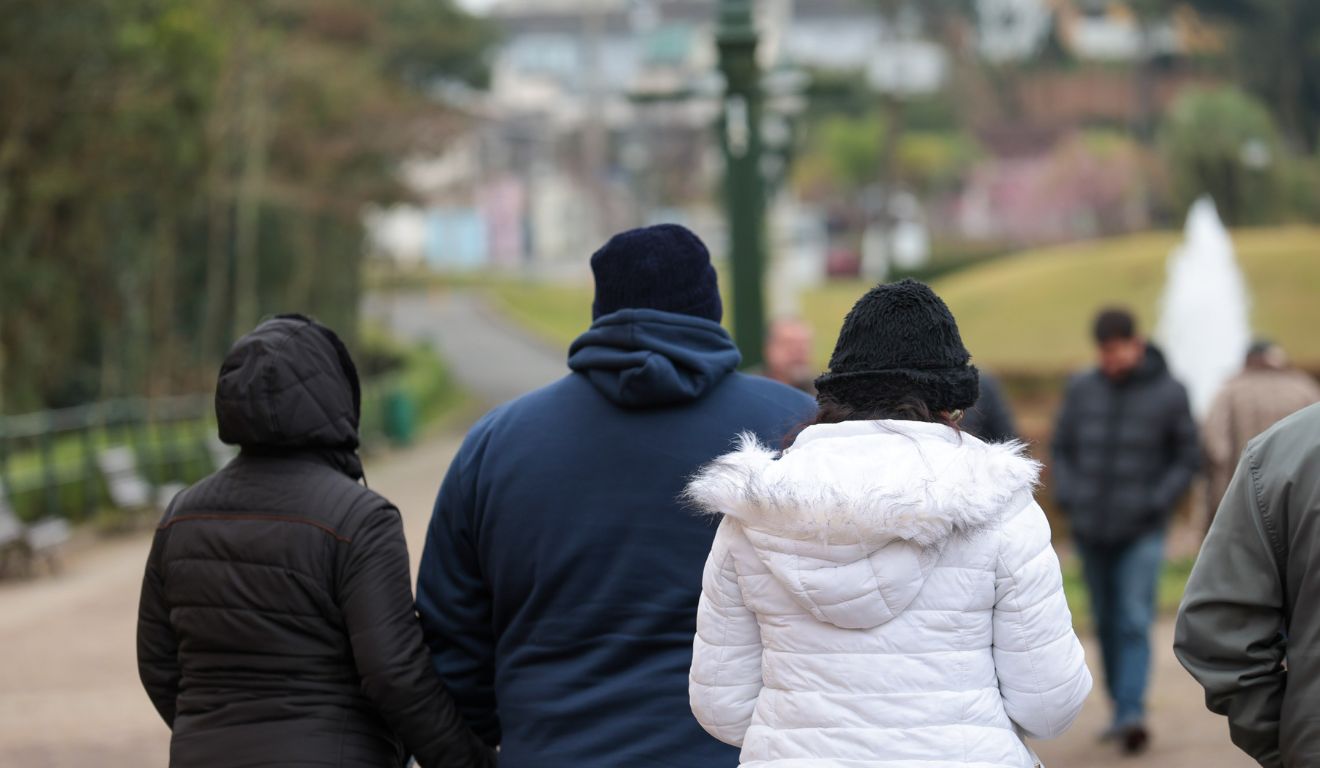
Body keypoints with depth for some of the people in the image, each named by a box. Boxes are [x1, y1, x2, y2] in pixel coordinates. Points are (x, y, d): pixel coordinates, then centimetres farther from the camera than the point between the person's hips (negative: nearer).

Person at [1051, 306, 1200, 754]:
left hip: (1141, 532, -3)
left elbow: (1187, 458, 1)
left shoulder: (1169, 393, -5)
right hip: (1090, 530, 3)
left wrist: (1157, 503, -10)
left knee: (1135, 623, -13)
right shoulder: (1082, 389, 2)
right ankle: (1121, 707, 21)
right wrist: (1067, 497, -3)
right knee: (1106, 622, 10)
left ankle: (1130, 715, -20)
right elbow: (1062, 448, 11)